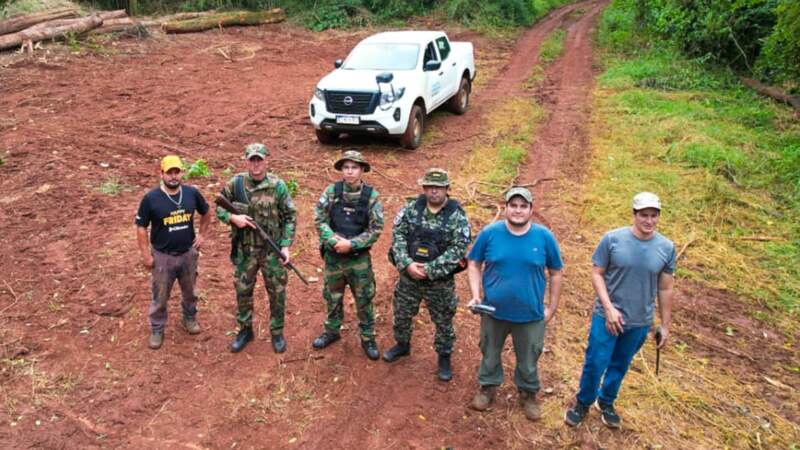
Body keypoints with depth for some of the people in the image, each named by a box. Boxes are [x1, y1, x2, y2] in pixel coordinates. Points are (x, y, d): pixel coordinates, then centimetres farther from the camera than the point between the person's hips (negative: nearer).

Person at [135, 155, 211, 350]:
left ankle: (190, 318, 46)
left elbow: (206, 213, 11)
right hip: (162, 256, -2)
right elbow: (141, 228, -8)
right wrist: (145, 255, -10)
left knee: (189, 291, 22)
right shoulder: (151, 198, -16)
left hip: (188, 253, 3)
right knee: (160, 296, 12)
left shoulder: (192, 193, -8)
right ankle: (157, 330, 31)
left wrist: (202, 234, 5)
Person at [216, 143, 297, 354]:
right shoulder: (234, 183, -5)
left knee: (277, 292, 8)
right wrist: (233, 218, -15)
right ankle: (245, 330, 34)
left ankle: (277, 332, 28)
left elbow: (290, 216, -5)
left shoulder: (278, 185, -10)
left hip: (272, 250, -1)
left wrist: (285, 245, -11)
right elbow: (219, 208, 6)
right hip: (244, 250, 2)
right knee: (242, 291, 14)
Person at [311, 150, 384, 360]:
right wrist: (334, 241, -19)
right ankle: (332, 331, 38)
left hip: (359, 257, -2)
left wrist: (351, 244, -18)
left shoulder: (371, 195, -8)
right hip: (333, 255, 2)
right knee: (332, 296, 17)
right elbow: (319, 220, -5)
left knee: (364, 299, 7)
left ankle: (368, 338, 24)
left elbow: (376, 229, -9)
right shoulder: (331, 191, -5)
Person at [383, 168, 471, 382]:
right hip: (408, 276, 3)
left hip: (440, 281, -3)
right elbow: (398, 235, -7)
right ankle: (402, 345, 47)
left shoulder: (457, 216, -14)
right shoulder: (411, 207, -5)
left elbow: (458, 250, -18)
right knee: (402, 314, 20)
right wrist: (407, 264, -19)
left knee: (443, 322, 13)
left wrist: (429, 270, -22)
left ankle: (444, 357, 35)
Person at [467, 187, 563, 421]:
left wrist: (552, 308, 1)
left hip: (531, 314, 0)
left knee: (528, 360, 18)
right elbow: (474, 264, 0)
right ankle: (488, 387, 45)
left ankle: (528, 394, 43)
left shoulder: (544, 237, -11)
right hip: (494, 311, 0)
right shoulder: (489, 233, -11)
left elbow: (555, 273, 0)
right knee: (490, 354, 20)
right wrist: (476, 295, -11)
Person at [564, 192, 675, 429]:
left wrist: (665, 324, 8)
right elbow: (597, 274, -8)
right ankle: (583, 403, 28)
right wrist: (609, 308, -16)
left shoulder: (667, 248, -4)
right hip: (606, 316, -2)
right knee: (595, 363, 4)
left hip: (639, 322, 3)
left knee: (620, 365, 18)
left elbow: (665, 289, 4)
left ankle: (607, 402, 41)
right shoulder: (612, 239, -13)